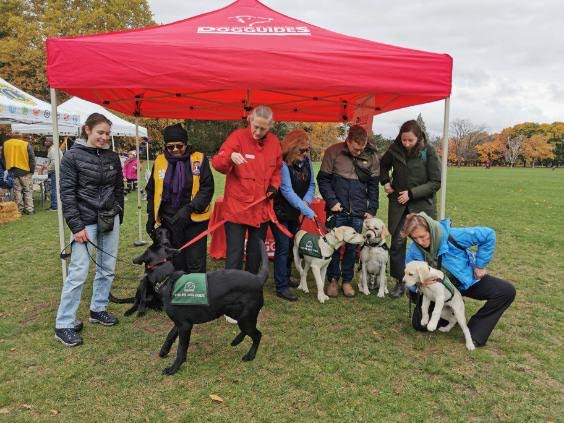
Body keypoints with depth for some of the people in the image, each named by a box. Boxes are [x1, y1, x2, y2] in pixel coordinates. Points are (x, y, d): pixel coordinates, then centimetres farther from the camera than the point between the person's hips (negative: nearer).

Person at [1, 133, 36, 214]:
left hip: (12, 172, 3)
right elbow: (32, 159, -5)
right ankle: (29, 209, 1)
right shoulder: (26, 144, -4)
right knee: (28, 191, 4)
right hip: (25, 171, -3)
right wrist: (32, 170, 2)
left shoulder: (5, 144, 8)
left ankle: (19, 209, 9)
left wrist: (6, 169, 17)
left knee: (17, 191, 9)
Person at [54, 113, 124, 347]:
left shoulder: (112, 157, 6)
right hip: (86, 222, -5)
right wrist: (76, 226, -14)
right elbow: (67, 193, -9)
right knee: (78, 272, -5)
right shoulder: (72, 156, -6)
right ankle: (64, 324, 7)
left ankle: (98, 309, 29)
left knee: (107, 268, 11)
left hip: (110, 220, 5)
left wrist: (118, 216, 11)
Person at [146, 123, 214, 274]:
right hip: (169, 221, 3)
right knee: (175, 263, 12)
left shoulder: (199, 159, -5)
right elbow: (151, 191, 13)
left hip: (195, 219, -3)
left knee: (196, 264, 2)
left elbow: (207, 188, -9)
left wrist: (189, 208, -19)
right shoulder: (159, 161, 4)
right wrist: (151, 217, 9)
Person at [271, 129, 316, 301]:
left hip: (294, 212, 7)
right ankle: (281, 287, 0)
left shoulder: (306, 161, 0)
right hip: (280, 212, -7)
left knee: (291, 246, 14)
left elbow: (311, 184, 6)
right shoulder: (282, 163, -21)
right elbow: (287, 191, -25)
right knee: (283, 247, -7)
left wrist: (306, 200, -16)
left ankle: (286, 278, 30)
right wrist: (308, 212, -26)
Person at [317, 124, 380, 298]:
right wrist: (332, 201, -10)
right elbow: (323, 179, -3)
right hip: (337, 209, -2)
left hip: (358, 212, 2)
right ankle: (333, 279, 20)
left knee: (352, 247, 8)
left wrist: (372, 210, 3)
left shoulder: (372, 156, 0)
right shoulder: (333, 152, -7)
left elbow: (373, 185, 6)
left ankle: (347, 280, 22)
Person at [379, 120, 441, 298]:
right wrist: (385, 182, 2)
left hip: (422, 204, -2)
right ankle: (400, 282, 15)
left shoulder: (429, 152, -10)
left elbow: (435, 183, -9)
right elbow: (383, 165, 19)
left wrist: (411, 193, -15)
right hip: (398, 203, 2)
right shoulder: (395, 149, -3)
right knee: (397, 242, 2)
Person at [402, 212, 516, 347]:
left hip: (467, 280, -1)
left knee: (507, 291, -22)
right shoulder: (414, 250, -22)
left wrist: (480, 265, -16)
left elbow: (488, 234, -21)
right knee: (419, 323, -11)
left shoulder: (452, 235, -31)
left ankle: (475, 333, -14)